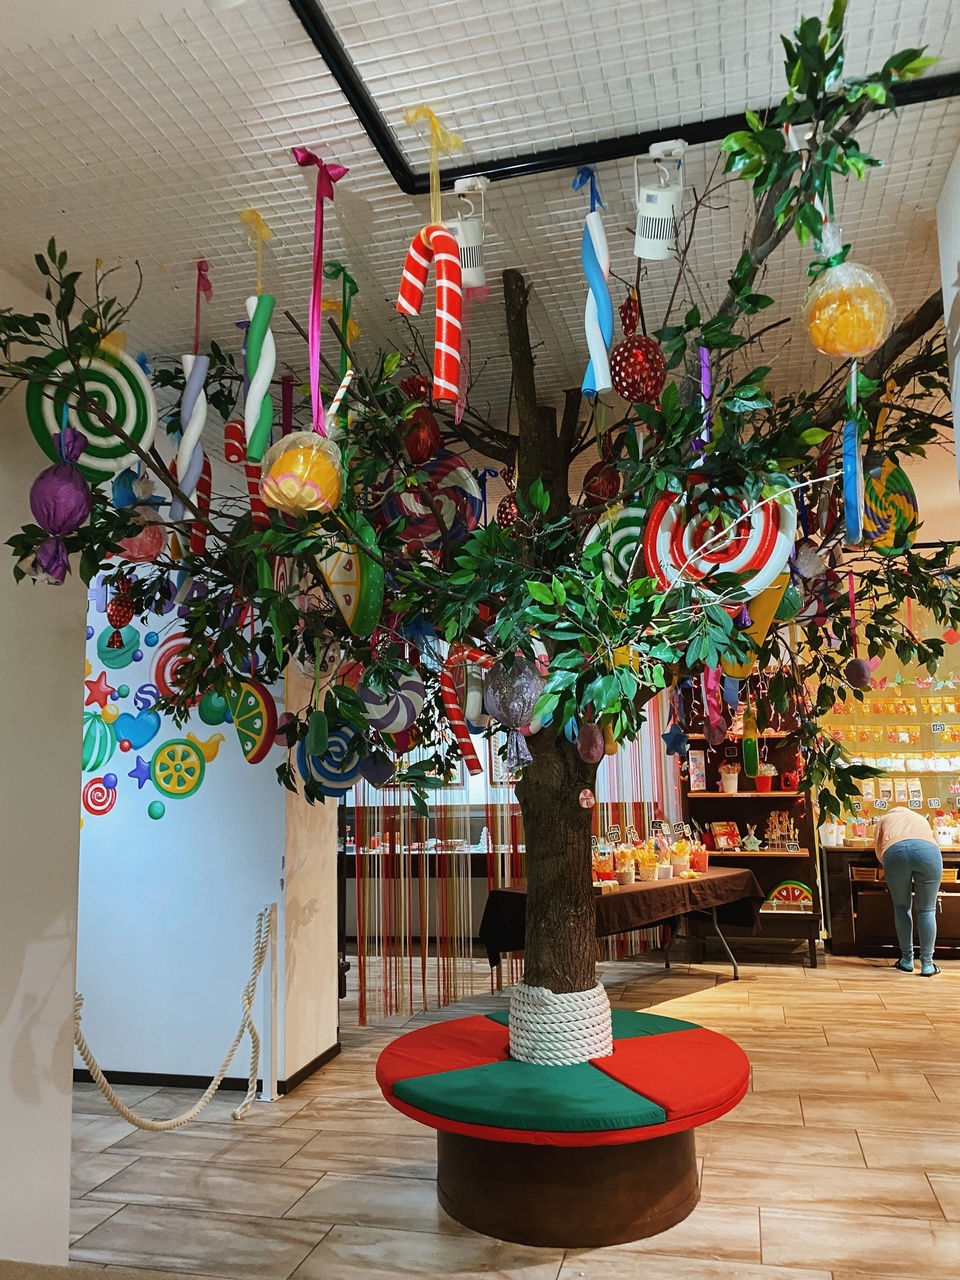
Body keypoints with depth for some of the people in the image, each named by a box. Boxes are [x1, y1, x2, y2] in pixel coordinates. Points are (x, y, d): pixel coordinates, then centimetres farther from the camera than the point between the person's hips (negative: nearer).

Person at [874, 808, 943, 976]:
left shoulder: (885, 819, 39)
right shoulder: (921, 818, 42)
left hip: (895, 851, -1)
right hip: (928, 850, 1)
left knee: (901, 907, 17)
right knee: (927, 910, 12)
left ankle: (907, 960, 22)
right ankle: (927, 964, 14)